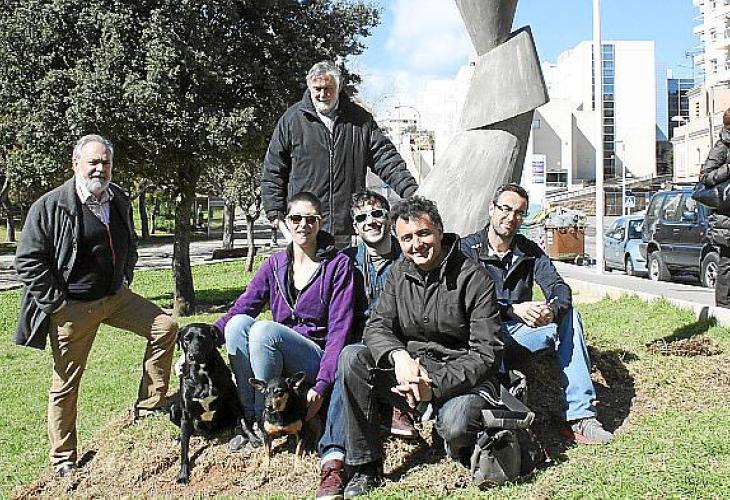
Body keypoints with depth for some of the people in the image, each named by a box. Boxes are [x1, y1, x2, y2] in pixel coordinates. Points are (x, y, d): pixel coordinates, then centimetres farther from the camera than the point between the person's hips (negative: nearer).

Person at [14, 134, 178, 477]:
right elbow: (28, 261, -12)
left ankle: (148, 407, 7)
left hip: (115, 297, 6)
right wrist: (56, 302, -14)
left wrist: (124, 282, 12)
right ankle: (63, 460, 19)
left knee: (165, 326, -4)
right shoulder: (50, 206, -13)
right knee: (66, 383, 3)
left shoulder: (120, 202, 6)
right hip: (71, 308, -5)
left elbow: (130, 246, 23)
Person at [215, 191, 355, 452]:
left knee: (263, 329, -29)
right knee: (238, 323, -22)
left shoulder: (338, 264, -4)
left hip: (317, 360, -4)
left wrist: (321, 386, -20)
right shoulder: (275, 264, 9)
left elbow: (339, 330, -10)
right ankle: (248, 418, -17)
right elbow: (240, 308, 0)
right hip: (279, 362, 4)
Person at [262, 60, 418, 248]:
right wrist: (274, 211, 4)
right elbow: (273, 170, 9)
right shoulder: (292, 119, 6)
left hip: (349, 225, 1)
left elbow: (385, 158, 7)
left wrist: (410, 191, -4)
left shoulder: (360, 119, 9)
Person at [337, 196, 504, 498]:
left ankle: (462, 450, 6)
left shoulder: (474, 279, -12)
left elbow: (486, 353, -16)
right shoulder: (399, 273, 5)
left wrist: (435, 385, -25)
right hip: (410, 371, 5)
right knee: (352, 358, -17)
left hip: (461, 379, -5)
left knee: (455, 426, -37)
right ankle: (366, 468, -8)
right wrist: (400, 356, -24)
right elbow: (377, 326, -1)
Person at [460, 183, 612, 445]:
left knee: (569, 316, -16)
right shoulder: (467, 249, -3)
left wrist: (552, 309, -29)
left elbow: (558, 286, -4)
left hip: (520, 330, 5)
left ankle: (579, 415, -21)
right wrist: (513, 309, -31)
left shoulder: (530, 251, 11)